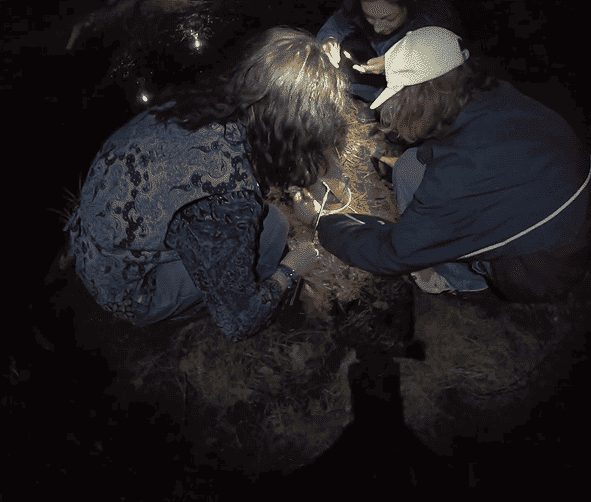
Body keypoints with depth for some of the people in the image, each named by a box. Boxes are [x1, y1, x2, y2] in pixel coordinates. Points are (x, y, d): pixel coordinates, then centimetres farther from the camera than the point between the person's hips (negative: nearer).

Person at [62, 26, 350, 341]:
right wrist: (289, 272, -1)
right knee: (271, 226, -8)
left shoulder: (196, 102, -11)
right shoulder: (230, 201, -33)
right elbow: (240, 323, -19)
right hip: (127, 293, -7)